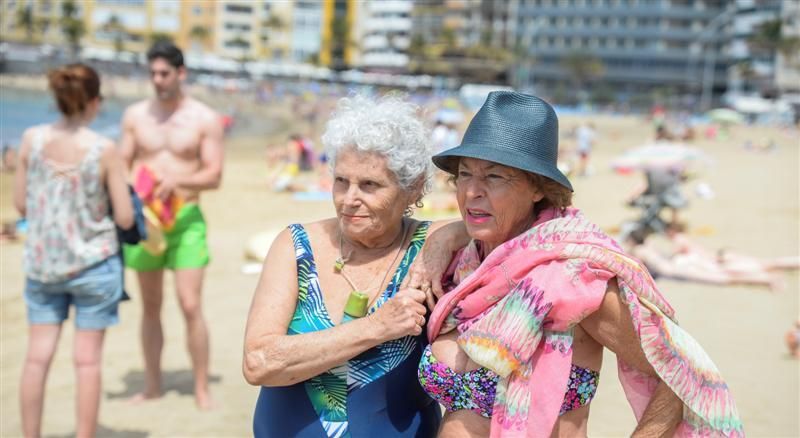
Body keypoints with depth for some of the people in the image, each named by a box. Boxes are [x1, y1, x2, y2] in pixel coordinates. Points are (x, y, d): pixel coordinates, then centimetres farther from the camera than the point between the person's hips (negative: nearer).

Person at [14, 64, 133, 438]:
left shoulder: (31, 139, -5)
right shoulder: (104, 150, -13)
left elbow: (21, 204, 2)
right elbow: (124, 218, -10)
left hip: (41, 263, 3)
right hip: (93, 264, -3)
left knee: (37, 357, 9)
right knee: (87, 361, 6)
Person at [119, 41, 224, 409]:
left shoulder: (205, 119, -2)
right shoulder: (135, 115, 6)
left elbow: (214, 176, -6)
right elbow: (122, 165, 7)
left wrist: (177, 179, -23)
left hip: (186, 220, -3)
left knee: (191, 306, -8)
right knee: (150, 306, 11)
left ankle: (202, 389, 2)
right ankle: (152, 384, 23)